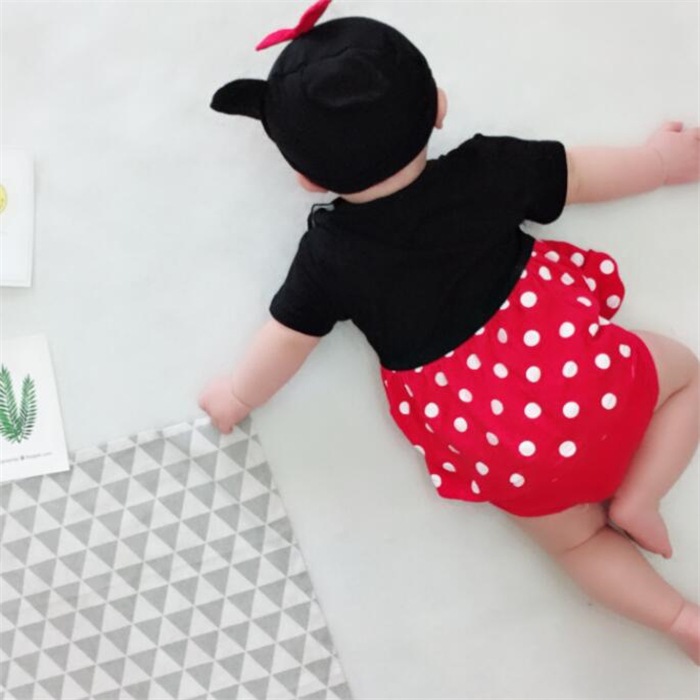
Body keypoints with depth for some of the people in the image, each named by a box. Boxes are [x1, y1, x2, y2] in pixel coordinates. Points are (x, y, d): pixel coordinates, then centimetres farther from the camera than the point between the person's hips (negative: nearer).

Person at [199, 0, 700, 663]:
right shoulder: (485, 170, -3)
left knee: (575, 538, 25)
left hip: (492, 453, 1)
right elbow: (582, 176, 10)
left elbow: (289, 337, 6)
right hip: (581, 376, 0)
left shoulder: (329, 252, -5)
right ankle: (634, 499, 14)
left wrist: (237, 395, 25)